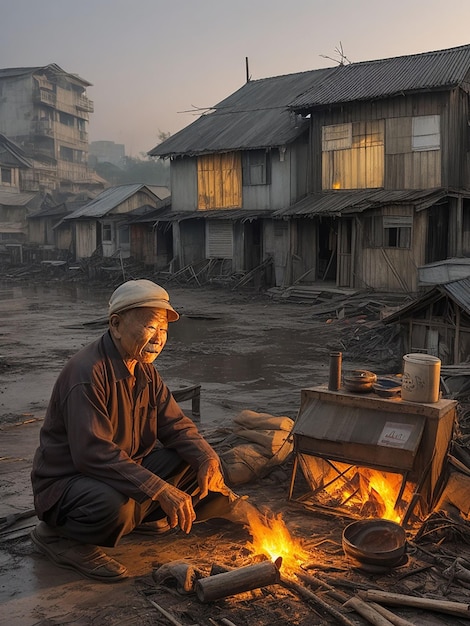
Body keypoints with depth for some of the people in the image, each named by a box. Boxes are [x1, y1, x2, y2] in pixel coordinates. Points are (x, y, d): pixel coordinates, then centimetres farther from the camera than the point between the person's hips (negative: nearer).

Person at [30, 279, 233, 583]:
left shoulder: (145, 370, 5)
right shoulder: (87, 373, -25)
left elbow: (175, 424, 5)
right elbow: (93, 453, -33)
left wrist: (207, 458, -17)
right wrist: (160, 490, -37)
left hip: (129, 468, 8)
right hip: (67, 480, -8)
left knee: (203, 465, -5)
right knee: (113, 506, -41)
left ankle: (142, 516, 11)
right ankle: (57, 535, -8)